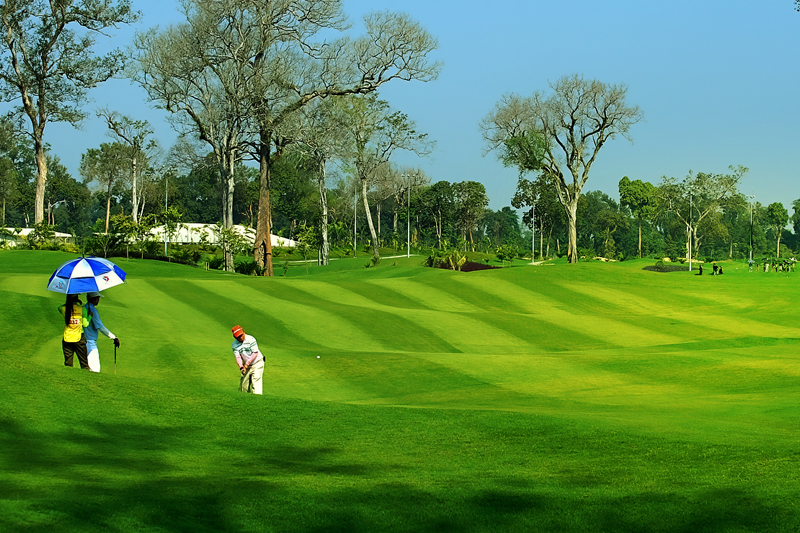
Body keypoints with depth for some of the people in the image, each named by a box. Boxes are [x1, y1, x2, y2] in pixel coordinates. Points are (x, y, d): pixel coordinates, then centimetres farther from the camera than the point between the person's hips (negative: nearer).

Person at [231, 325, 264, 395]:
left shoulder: (251, 339, -17)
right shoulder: (234, 345, -2)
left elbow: (255, 353, -19)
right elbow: (238, 357, -7)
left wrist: (247, 363, -22)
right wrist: (241, 367, -24)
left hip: (257, 364, -6)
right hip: (247, 366, 6)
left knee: (255, 383, -15)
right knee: (243, 385, 7)